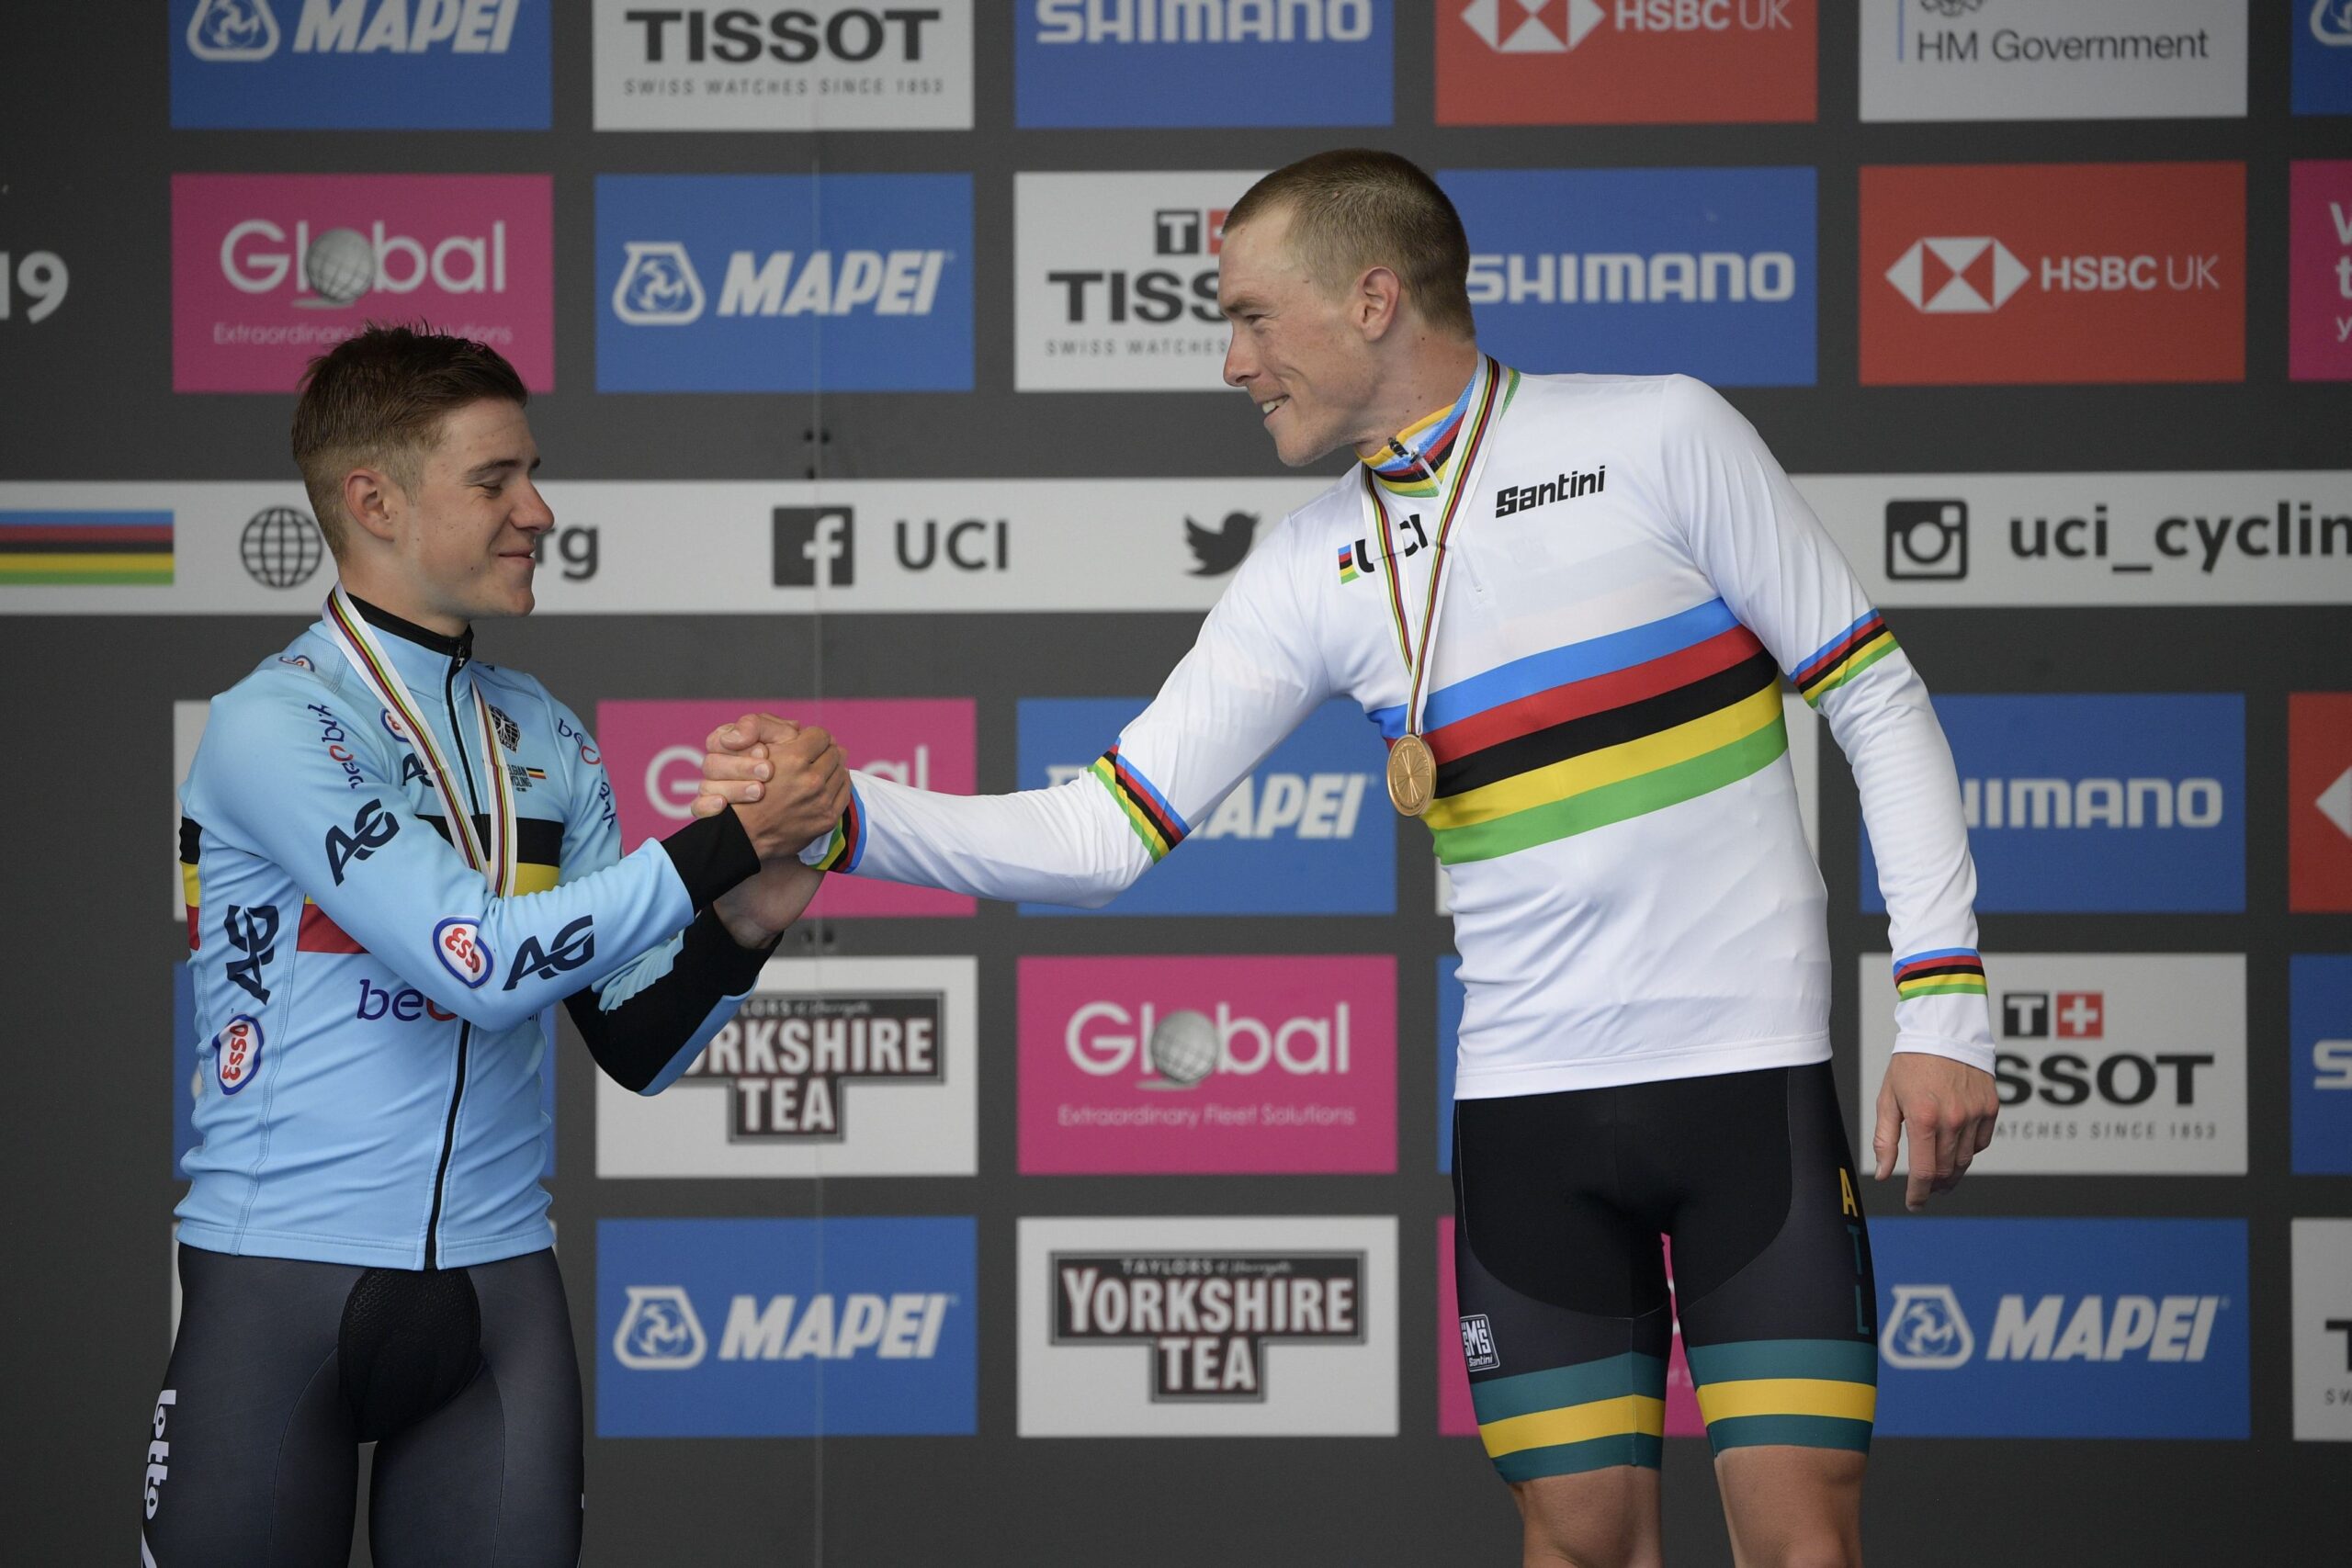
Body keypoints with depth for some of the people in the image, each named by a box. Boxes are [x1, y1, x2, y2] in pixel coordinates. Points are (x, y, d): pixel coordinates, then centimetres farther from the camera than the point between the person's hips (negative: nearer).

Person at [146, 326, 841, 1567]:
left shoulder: (546, 742, 11)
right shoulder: (275, 727, -10)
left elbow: (633, 1044, 11)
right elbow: (484, 961, -20)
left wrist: (737, 932, -9)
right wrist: (732, 841, -16)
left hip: (497, 1281, 5)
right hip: (280, 1277, -5)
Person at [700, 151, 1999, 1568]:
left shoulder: (1660, 437, -4)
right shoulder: (1316, 568, 6)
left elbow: (1879, 705, -1)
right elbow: (1106, 835, 4)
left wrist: (1943, 1009, -8)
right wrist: (842, 818, -9)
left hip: (1752, 1075, -3)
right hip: (1528, 1104, 3)